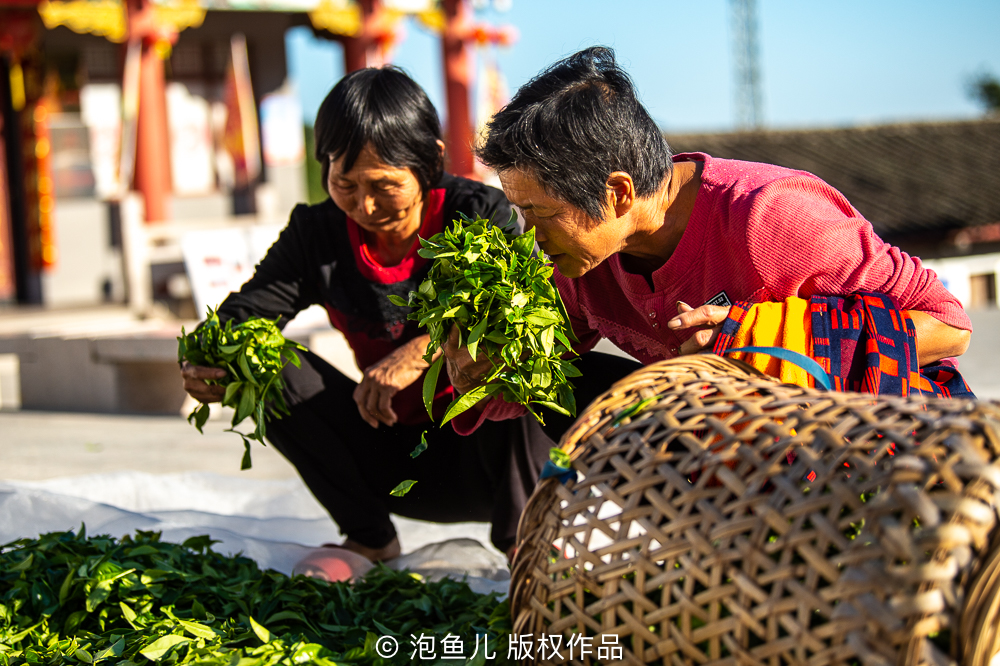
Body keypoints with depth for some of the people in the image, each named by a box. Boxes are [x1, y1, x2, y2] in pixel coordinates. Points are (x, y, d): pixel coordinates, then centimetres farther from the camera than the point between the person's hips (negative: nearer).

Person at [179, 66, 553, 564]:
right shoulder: (317, 234, -2)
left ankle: (522, 538, -11)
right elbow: (245, 313, -11)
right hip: (393, 463, 4)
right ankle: (371, 541, -3)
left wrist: (425, 348, -44)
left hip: (488, 450, -4)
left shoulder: (480, 213, -14)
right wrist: (205, 363, -35)